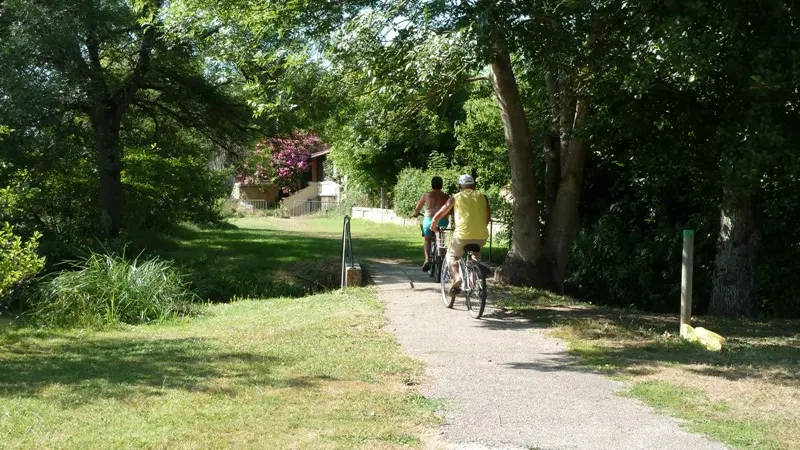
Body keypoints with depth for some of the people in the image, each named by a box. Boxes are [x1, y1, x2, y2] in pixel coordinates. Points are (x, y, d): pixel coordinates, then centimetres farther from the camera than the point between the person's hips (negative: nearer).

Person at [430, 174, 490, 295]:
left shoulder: (455, 198, 9)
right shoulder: (483, 197, 15)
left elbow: (438, 215, 14)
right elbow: (488, 218, 18)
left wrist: (433, 226, 32)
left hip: (463, 235, -3)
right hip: (482, 236, 3)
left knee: (452, 256, 20)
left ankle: (456, 277, -7)